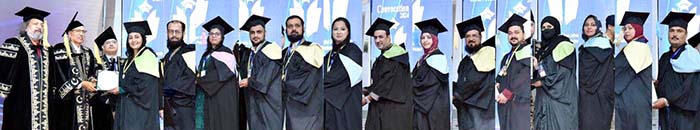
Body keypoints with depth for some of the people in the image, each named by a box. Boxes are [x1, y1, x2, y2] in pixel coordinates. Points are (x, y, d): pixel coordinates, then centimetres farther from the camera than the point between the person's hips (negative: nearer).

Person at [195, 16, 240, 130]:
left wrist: (201, 78, -9)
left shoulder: (225, 53, -4)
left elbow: (222, 75, -14)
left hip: (221, 98, -7)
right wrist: (198, 77, -2)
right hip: (207, 99, 7)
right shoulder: (206, 55, 19)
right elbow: (201, 72, 21)